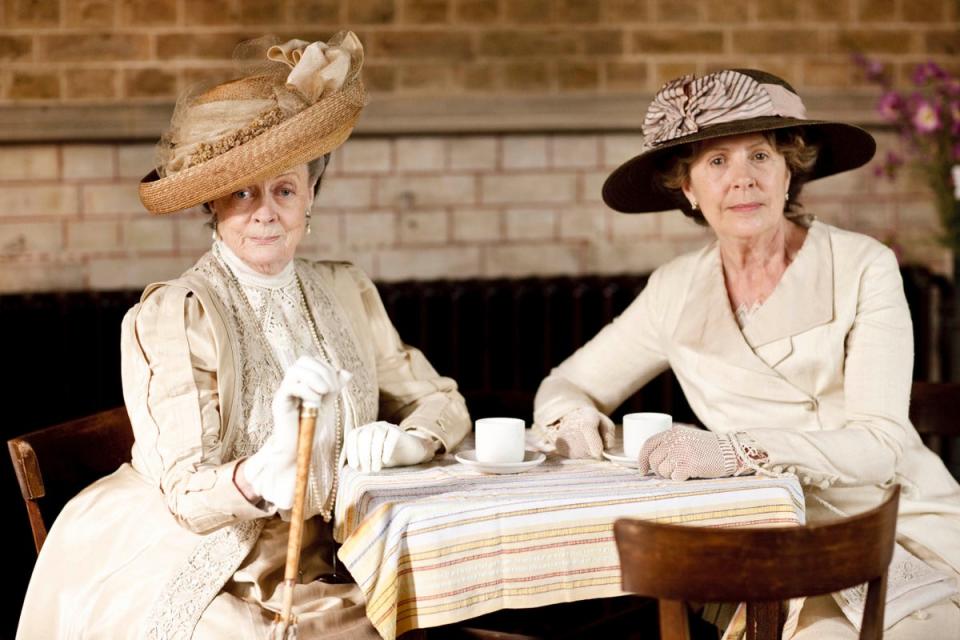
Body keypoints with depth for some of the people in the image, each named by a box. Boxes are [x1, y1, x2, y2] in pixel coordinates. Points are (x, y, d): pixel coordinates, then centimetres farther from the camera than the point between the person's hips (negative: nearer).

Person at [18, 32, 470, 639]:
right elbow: (185, 492, -17)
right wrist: (266, 470, -38)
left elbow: (442, 401, 13)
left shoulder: (346, 293, 7)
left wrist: (402, 439, -10)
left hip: (309, 579, 5)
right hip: (189, 584, -5)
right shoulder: (173, 315, -10)